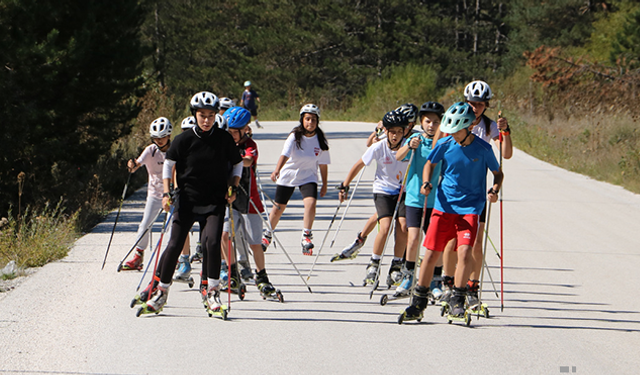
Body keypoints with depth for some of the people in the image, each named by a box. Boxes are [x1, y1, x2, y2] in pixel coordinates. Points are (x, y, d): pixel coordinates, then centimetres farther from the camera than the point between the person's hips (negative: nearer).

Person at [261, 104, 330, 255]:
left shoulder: (320, 140, -8)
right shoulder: (295, 136, -15)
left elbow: (323, 164, 1)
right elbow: (285, 154, -30)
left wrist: (324, 185, 5)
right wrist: (277, 170, -47)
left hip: (308, 176, 1)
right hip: (288, 175, -1)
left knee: (310, 203, -25)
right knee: (278, 208, 9)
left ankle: (306, 236, -12)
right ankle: (267, 234, 33)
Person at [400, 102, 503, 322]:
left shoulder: (483, 149, -7)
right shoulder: (445, 144, -3)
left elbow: (498, 173, 7)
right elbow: (430, 163, 14)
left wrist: (494, 190, -13)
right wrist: (426, 183, -5)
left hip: (470, 207, -2)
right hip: (444, 206, 2)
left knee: (464, 251, -20)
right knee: (431, 254, 1)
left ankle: (457, 302, -8)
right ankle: (418, 304, 16)